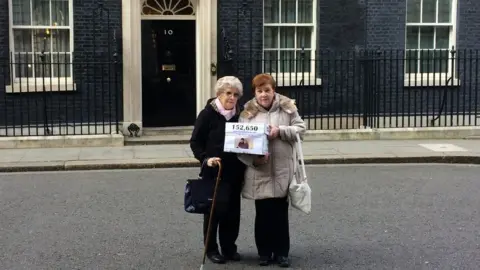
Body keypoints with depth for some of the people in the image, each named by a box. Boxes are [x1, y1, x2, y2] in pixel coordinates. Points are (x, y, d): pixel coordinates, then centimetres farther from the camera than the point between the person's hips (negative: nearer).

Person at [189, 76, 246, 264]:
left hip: (235, 171, 5)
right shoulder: (208, 114, -7)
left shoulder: (239, 115, 7)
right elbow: (195, 142, -6)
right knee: (215, 208, -1)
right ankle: (211, 248, 14)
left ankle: (229, 247, 22)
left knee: (233, 210, 9)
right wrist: (206, 159, -19)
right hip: (214, 171, -5)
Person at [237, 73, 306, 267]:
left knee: (281, 212, 8)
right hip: (259, 172, 0)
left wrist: (280, 131, -15)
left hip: (283, 171, 0)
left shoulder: (287, 107, 3)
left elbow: (301, 129, 1)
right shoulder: (248, 112, 2)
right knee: (263, 213, 7)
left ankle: (282, 252, 19)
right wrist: (253, 159, -19)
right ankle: (264, 252, 20)